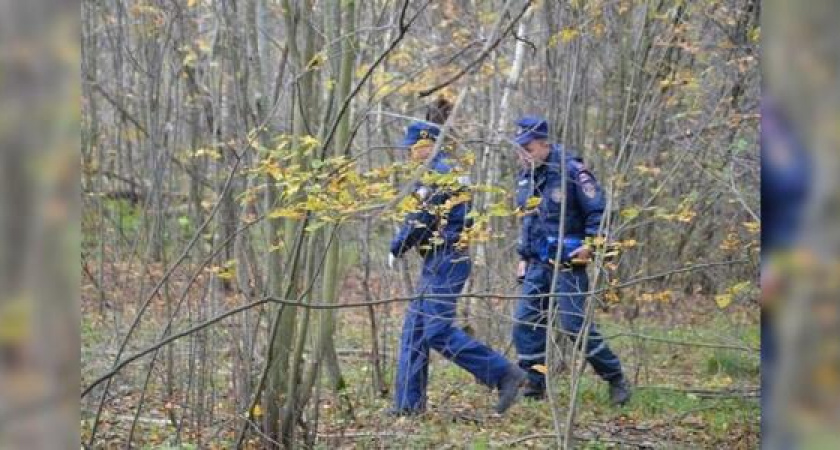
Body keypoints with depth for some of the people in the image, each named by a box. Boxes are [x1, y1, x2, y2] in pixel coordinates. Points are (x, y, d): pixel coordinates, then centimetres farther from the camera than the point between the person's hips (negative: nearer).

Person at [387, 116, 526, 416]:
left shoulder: (436, 172, -14)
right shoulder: (451, 171, 18)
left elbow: (420, 221, -16)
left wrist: (395, 249, -2)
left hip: (444, 261, -11)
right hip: (441, 260, 11)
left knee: (438, 332, -13)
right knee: (414, 328, 10)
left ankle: (504, 374, -10)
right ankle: (409, 402, 11)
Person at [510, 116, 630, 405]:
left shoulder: (570, 171, -12)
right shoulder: (525, 178, 12)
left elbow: (598, 211, -11)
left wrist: (590, 244, -18)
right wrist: (523, 257, 21)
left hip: (568, 263, -7)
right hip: (538, 265, 7)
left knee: (575, 324, -10)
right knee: (525, 322, 1)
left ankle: (615, 379, 5)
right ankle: (535, 384, 10)